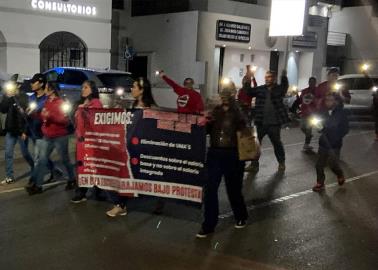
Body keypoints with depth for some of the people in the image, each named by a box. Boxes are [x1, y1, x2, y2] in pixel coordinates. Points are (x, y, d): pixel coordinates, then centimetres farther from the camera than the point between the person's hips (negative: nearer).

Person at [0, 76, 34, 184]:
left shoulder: (24, 97, -11)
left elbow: (28, 115, -12)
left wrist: (25, 131, -15)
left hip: (22, 131, -5)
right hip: (10, 131, 5)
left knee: (25, 153, 6)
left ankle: (35, 170, 30)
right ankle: (9, 177, 10)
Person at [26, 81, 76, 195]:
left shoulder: (61, 103, -9)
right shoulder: (46, 102, 12)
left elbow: (66, 120, -17)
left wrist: (50, 115, -25)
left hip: (60, 137, -6)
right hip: (47, 137, 6)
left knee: (65, 159, 7)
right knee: (42, 160, 1)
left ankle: (72, 180, 25)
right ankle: (37, 185, 1)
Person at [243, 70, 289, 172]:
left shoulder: (279, 89, 1)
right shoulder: (260, 89, 6)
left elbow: (285, 87, -14)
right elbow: (248, 91, 1)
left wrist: (284, 77, -29)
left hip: (274, 123, -2)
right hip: (261, 123, 2)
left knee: (277, 143, 12)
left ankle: (281, 163, 30)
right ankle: (254, 164, 15)